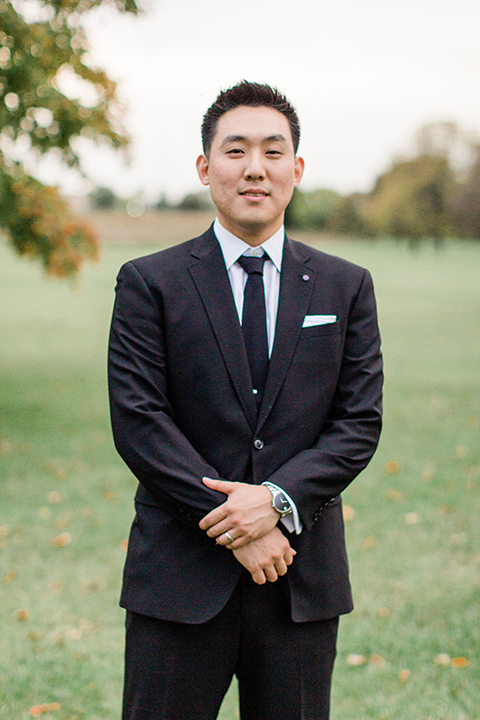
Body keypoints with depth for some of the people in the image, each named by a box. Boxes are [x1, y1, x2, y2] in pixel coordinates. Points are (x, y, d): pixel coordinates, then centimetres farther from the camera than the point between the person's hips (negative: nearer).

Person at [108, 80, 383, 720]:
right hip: (181, 575, -2)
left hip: (303, 580, 2)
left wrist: (280, 498, -14)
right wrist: (235, 528, -13)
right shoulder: (149, 283, 1)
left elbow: (360, 421, 2)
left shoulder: (346, 287, 8)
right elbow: (138, 422, -7)